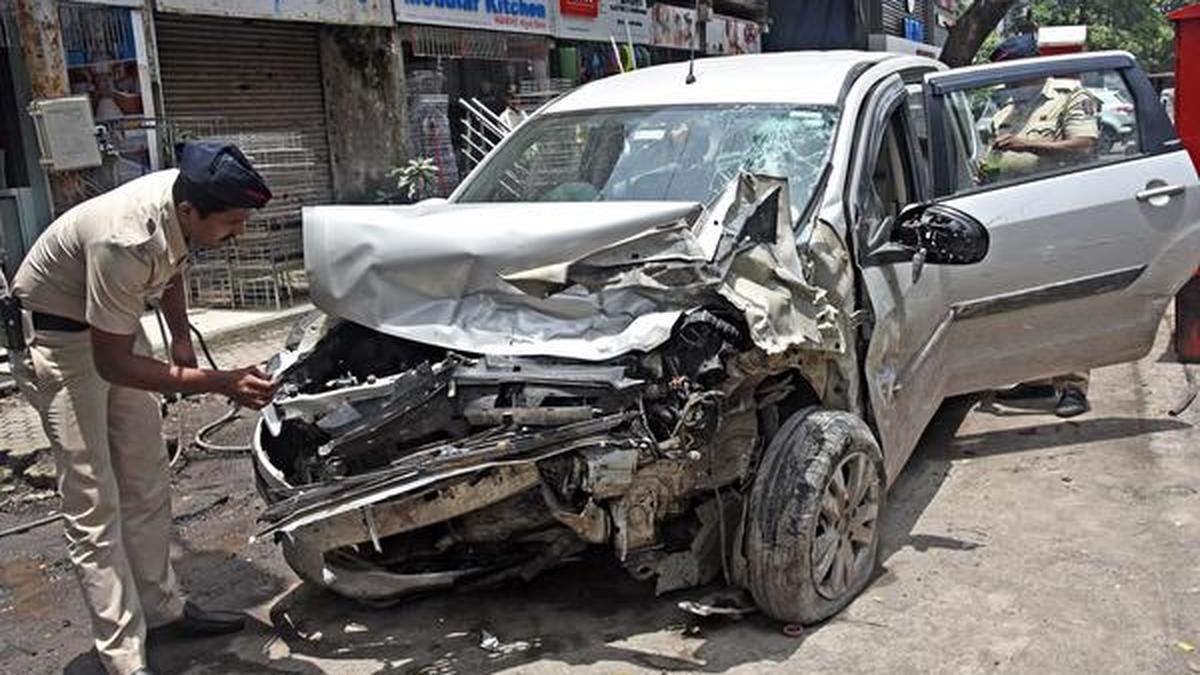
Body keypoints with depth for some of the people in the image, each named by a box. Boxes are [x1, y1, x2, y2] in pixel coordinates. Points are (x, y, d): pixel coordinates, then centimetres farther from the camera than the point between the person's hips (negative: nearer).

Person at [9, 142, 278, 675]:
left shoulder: (185, 193, -14)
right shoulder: (125, 241, -38)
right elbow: (111, 363, -29)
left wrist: (181, 340, 1)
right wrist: (218, 383, -34)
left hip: (114, 324, 8)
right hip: (56, 336, -8)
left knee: (147, 479, 12)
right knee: (94, 502, -9)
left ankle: (162, 609, 24)